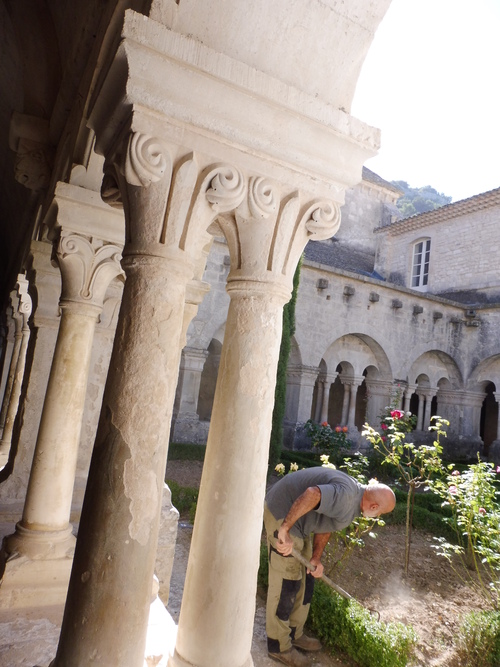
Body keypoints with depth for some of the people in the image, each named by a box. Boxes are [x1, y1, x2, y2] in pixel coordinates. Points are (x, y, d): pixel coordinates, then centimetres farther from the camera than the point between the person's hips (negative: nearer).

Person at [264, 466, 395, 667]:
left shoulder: (352, 501, 9)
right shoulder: (346, 496, -25)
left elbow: (325, 526, 14)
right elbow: (312, 494, -40)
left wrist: (316, 559, 3)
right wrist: (285, 530, -37)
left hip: (297, 522, 11)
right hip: (282, 515, -11)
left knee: (305, 579, 19)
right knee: (286, 583, 0)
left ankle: (294, 634, 35)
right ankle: (279, 646, 17)